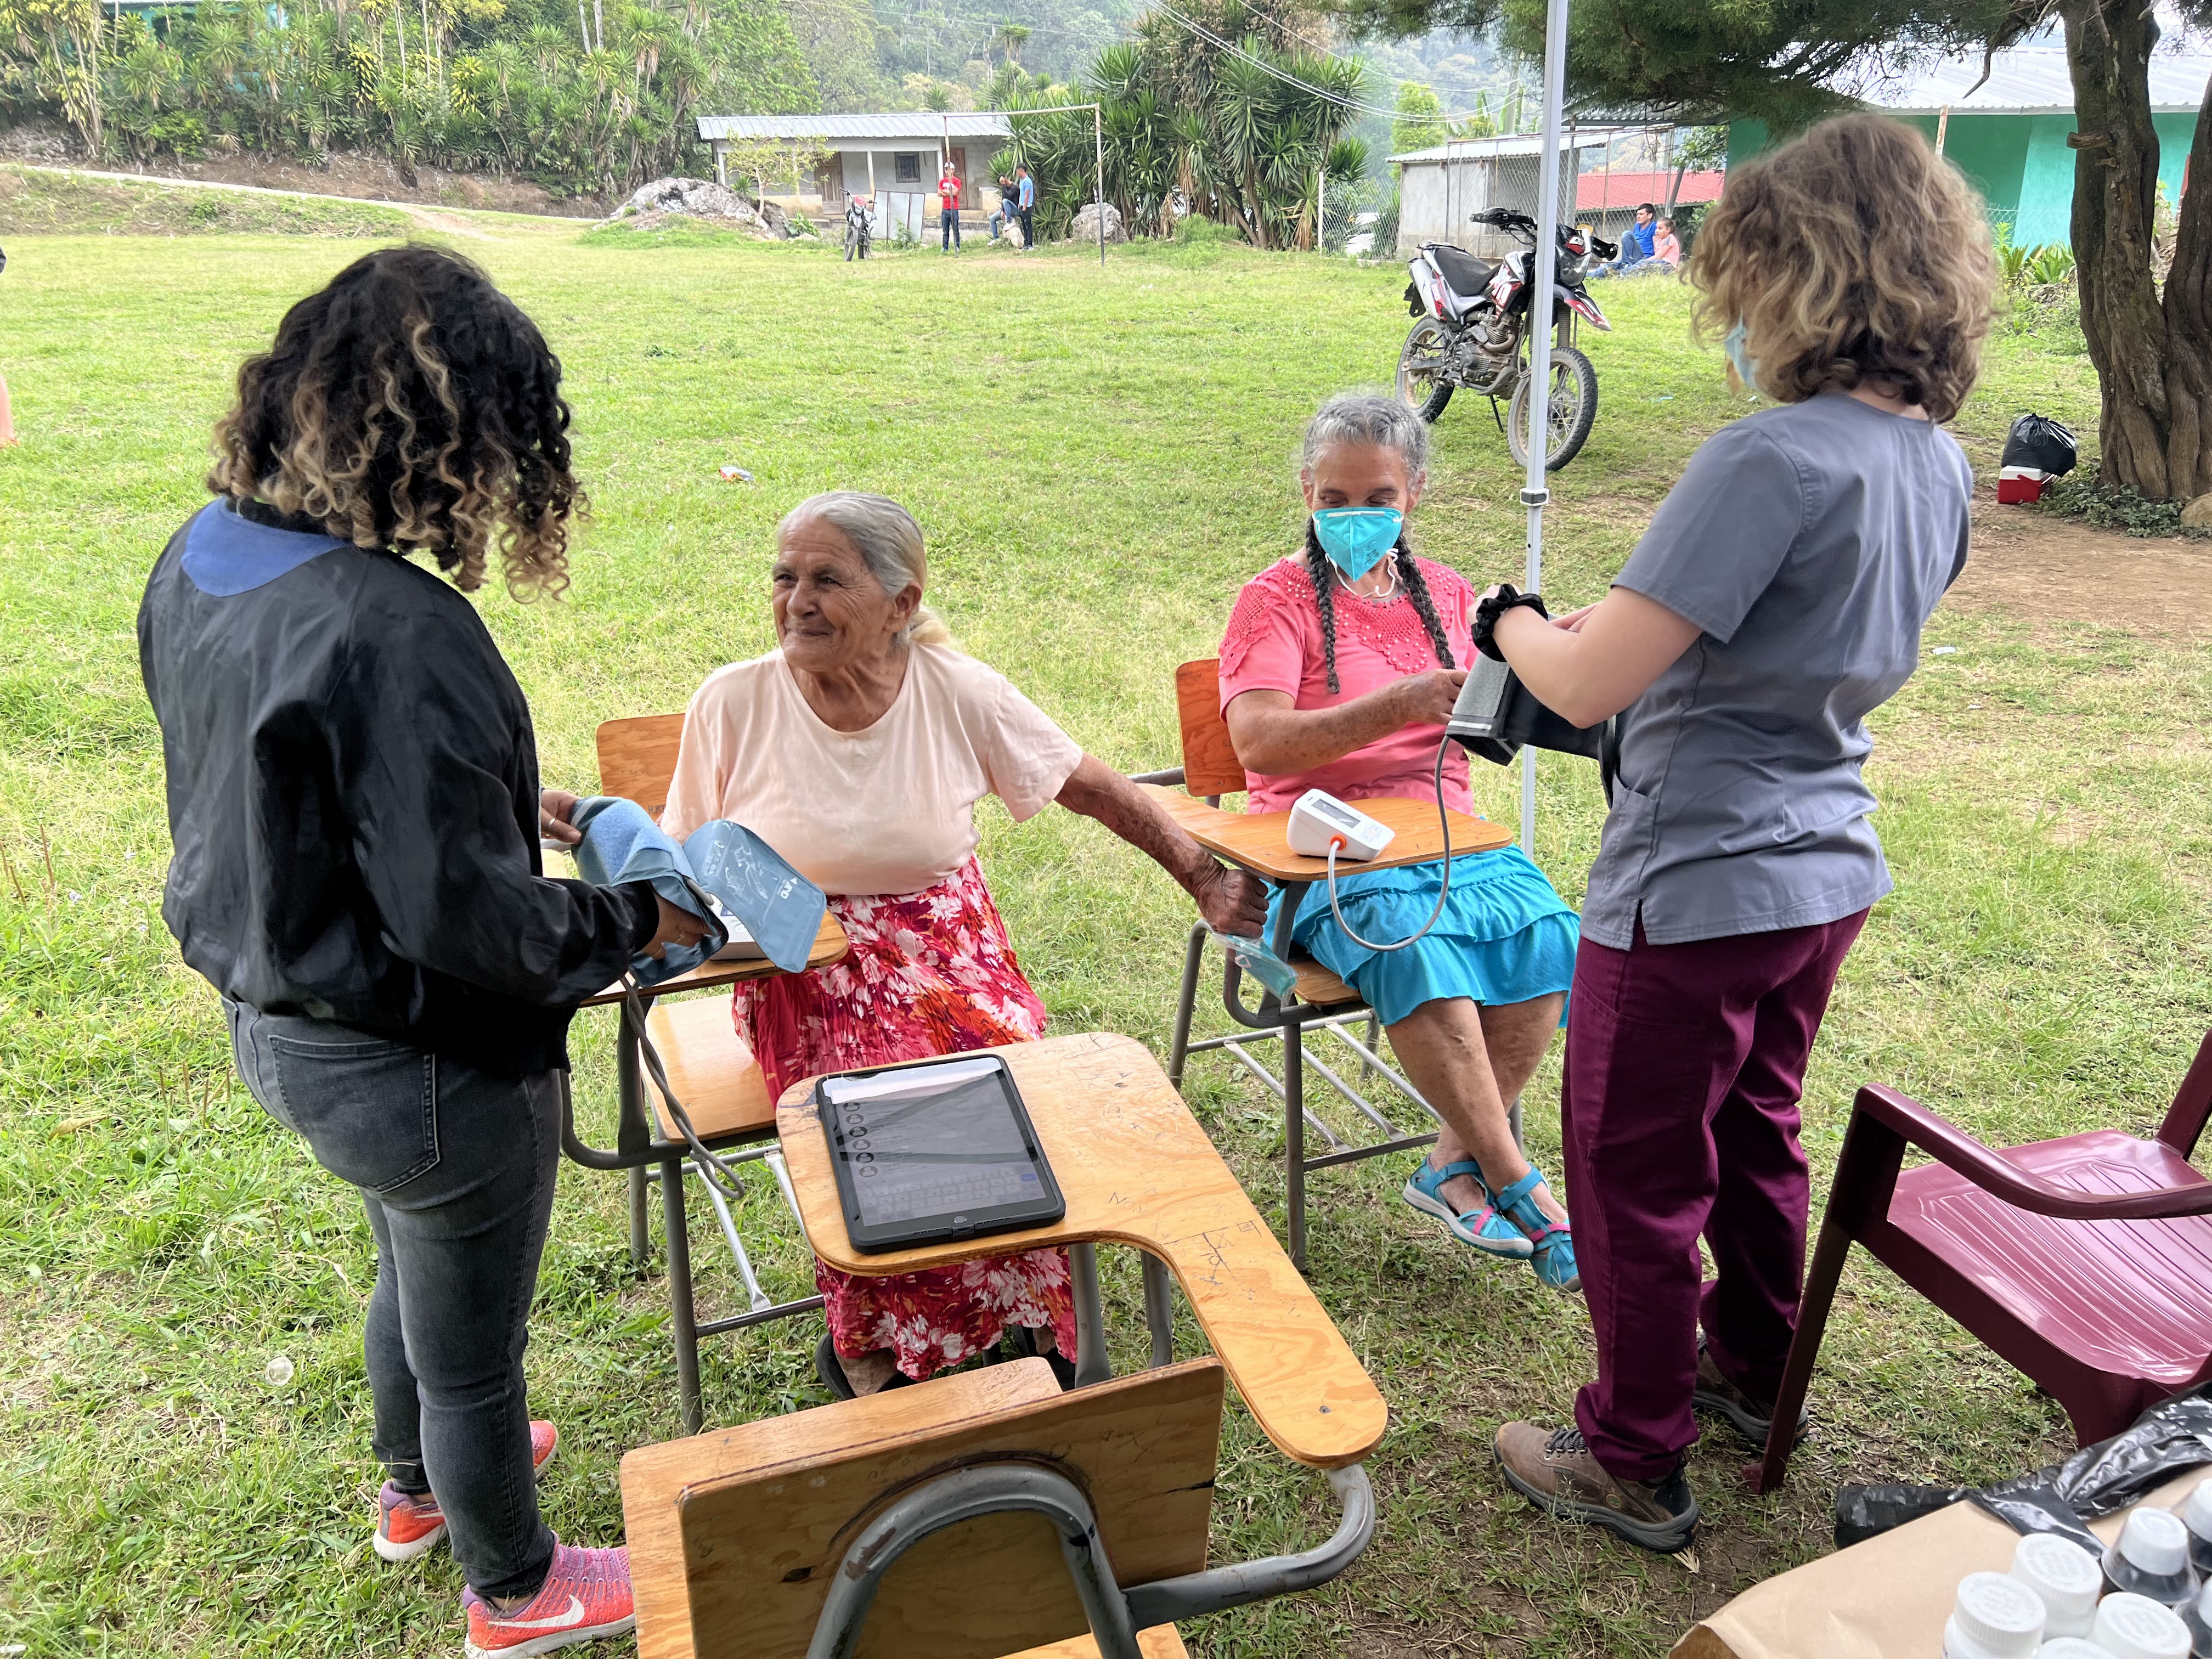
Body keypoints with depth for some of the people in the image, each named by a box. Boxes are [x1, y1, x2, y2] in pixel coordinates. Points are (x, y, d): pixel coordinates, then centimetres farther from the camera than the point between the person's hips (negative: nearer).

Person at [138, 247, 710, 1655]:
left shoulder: (203, 557, -5)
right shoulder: (397, 632, -34)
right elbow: (469, 923, -29)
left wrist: (496, 802, 10)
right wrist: (637, 921, -12)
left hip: (282, 1024, 9)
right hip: (423, 1073, -8)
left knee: (416, 1271, 34)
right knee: (473, 1345, 18)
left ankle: (418, 1487, 60)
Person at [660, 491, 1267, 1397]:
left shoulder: (959, 691, -5)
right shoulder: (732, 703, -6)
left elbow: (1094, 789, 4)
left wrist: (1202, 874, 2)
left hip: (949, 952, 2)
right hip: (806, 972, -1)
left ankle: (1035, 1314, -2)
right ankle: (865, 1345, -6)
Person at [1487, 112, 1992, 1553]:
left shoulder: (1772, 461, -26)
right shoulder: (1937, 465, 3)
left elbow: (1589, 683, -27)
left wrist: (1508, 620, -6)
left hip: (1695, 888, -9)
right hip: (1828, 868, 9)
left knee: (1638, 1179, 8)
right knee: (1756, 1135, 26)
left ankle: (1635, 1467, 25)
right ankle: (1752, 1374, 47)